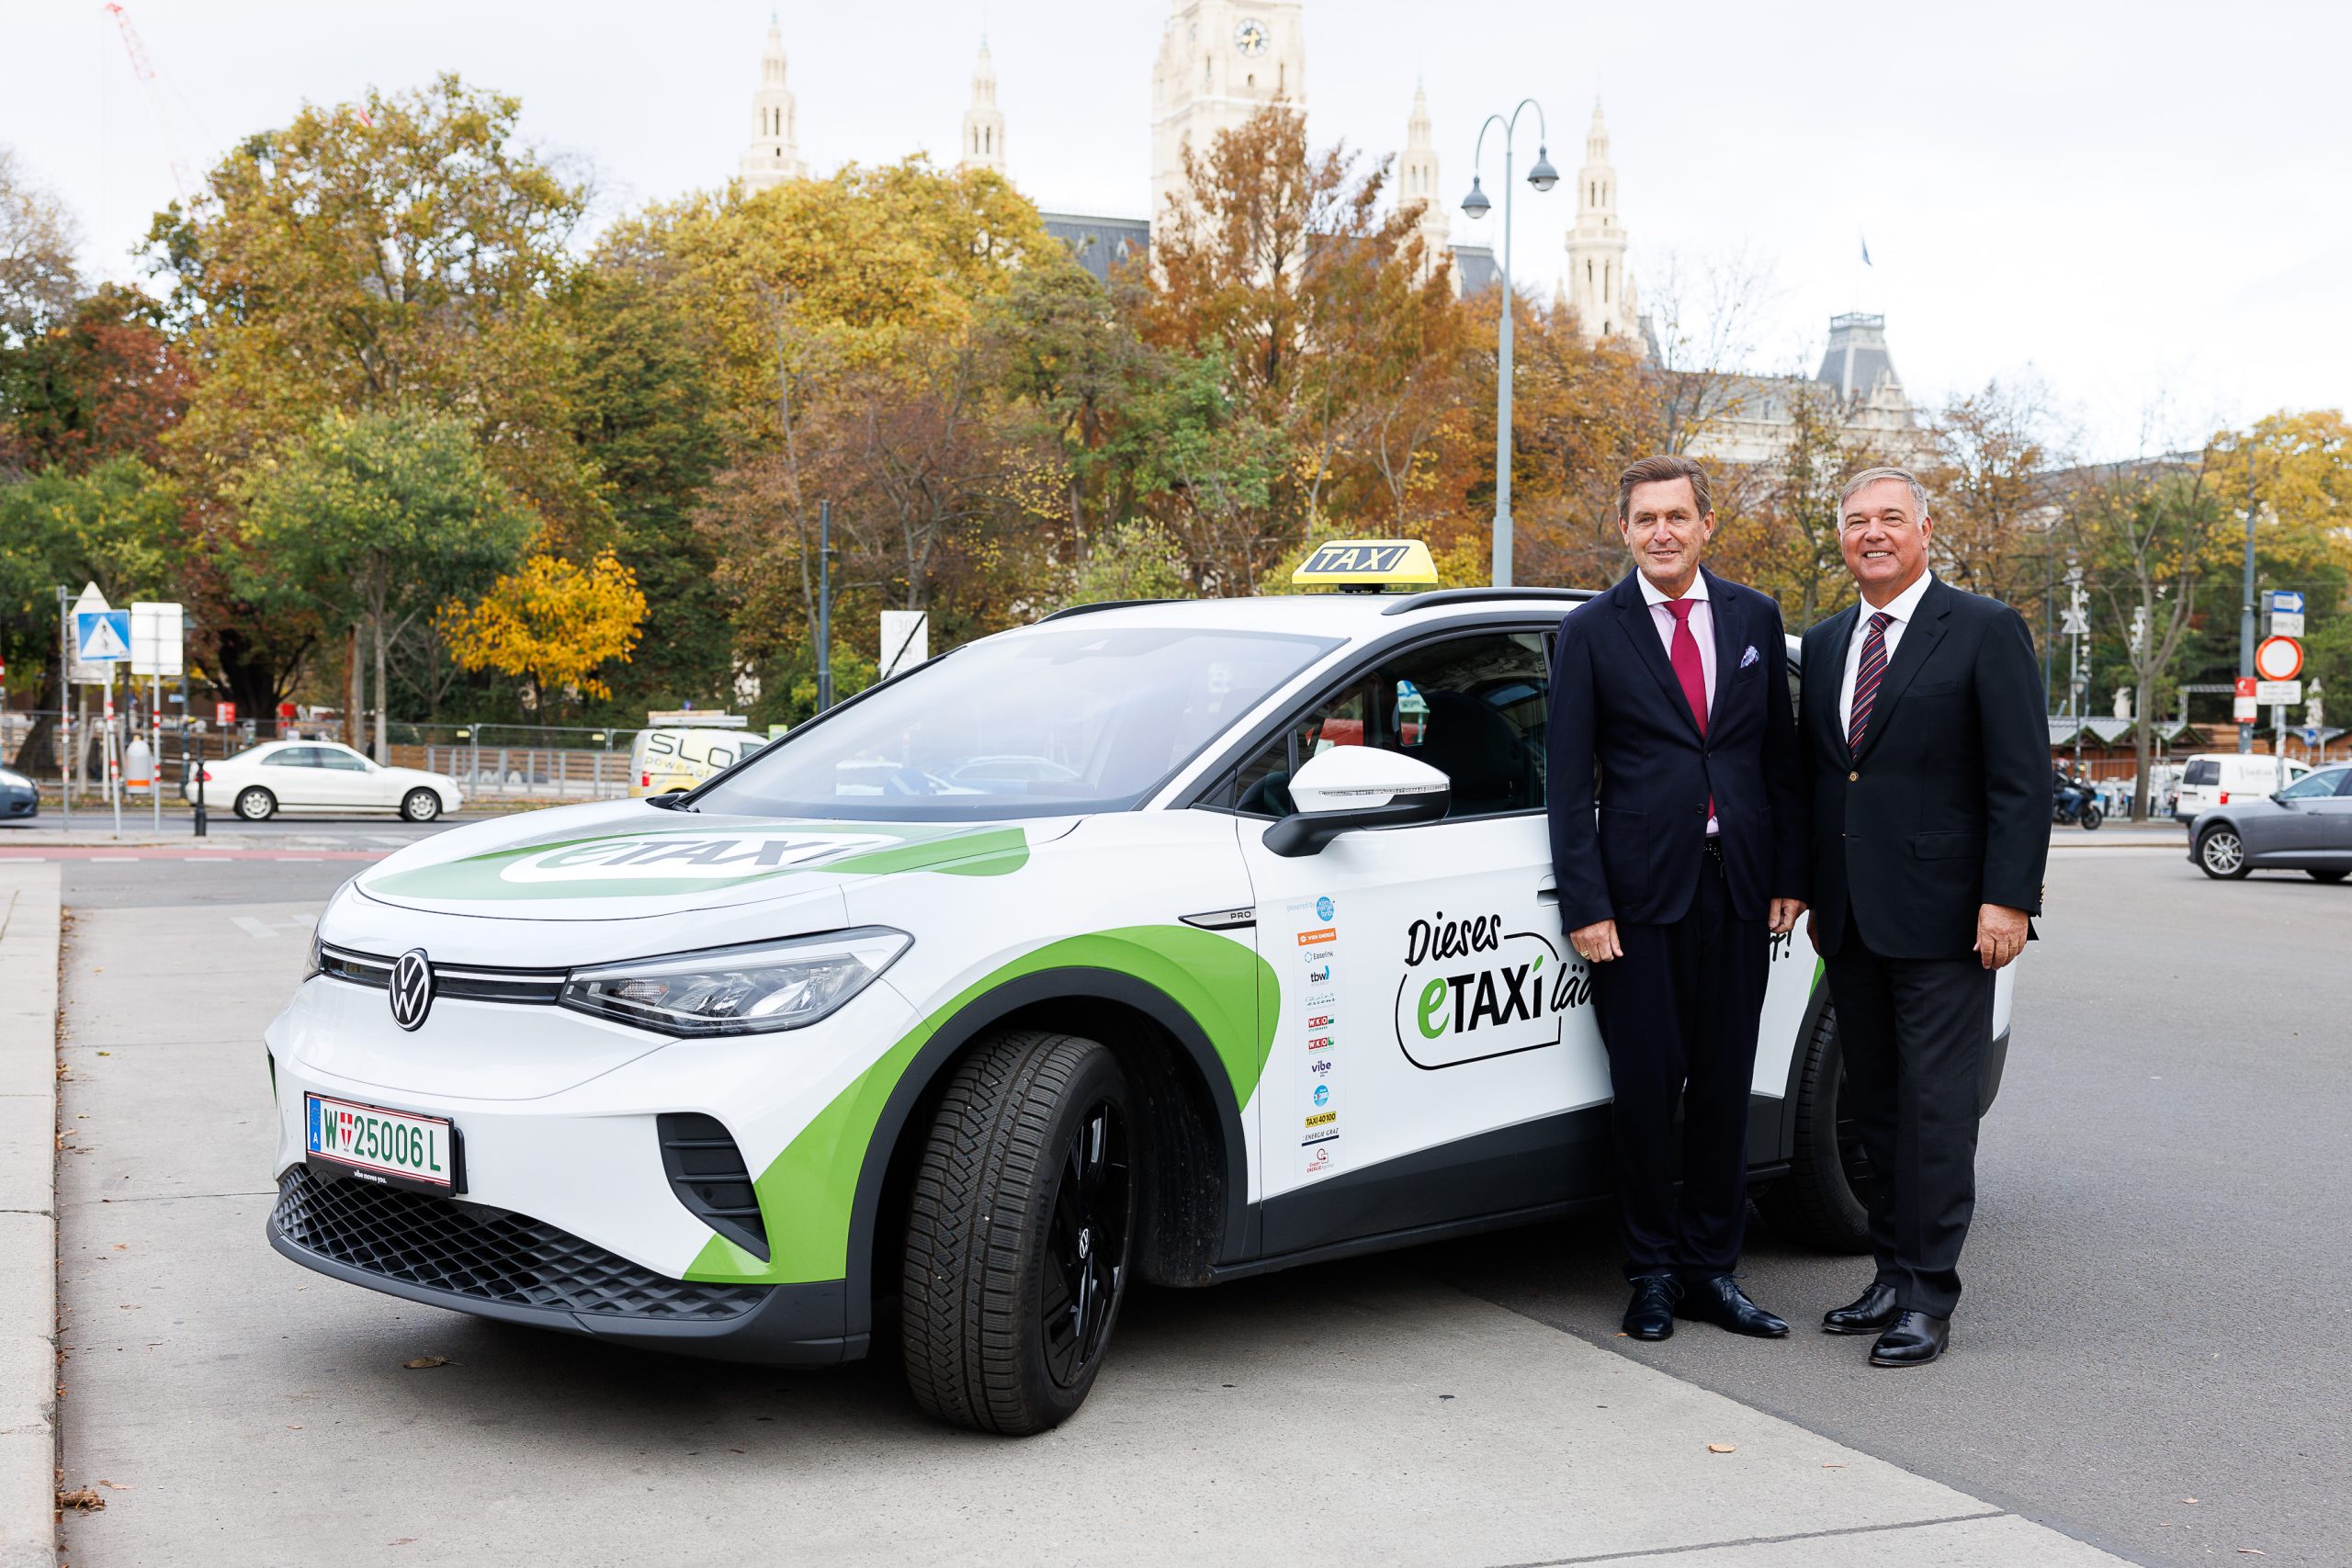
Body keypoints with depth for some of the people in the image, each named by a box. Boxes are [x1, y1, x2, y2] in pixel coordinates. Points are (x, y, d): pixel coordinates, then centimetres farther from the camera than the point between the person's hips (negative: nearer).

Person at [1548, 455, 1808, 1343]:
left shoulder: (1755, 620, 9)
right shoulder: (1591, 631, 0)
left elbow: (1781, 758, 12)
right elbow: (1569, 780, -2)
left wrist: (1789, 876, 5)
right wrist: (1585, 904, -9)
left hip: (1739, 889, 3)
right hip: (1641, 892, -3)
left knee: (1724, 1086, 7)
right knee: (1646, 1088, 0)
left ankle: (1711, 1269, 17)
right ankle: (1654, 1273, 14)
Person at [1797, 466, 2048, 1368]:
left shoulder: (1985, 632, -4)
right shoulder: (1824, 643, 14)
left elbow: (2021, 779, -8)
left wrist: (2008, 900, -15)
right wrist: (1815, 897, 14)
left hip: (1942, 919, -6)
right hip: (1851, 920, 6)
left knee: (1935, 1106, -4)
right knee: (1875, 1104, 11)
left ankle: (1929, 1297, 2)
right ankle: (1893, 1275, 21)